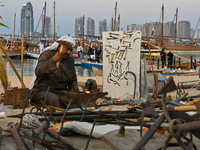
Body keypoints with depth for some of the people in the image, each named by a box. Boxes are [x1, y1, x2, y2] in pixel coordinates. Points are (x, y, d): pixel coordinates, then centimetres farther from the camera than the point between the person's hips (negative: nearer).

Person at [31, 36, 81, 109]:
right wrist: (53, 60, -31)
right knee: (55, 99, -37)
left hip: (61, 92, 4)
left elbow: (73, 80, 22)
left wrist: (74, 88, -2)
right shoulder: (47, 54, -4)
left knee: (76, 102, -26)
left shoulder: (70, 59, 14)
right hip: (43, 91, -4)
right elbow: (38, 72, -21)